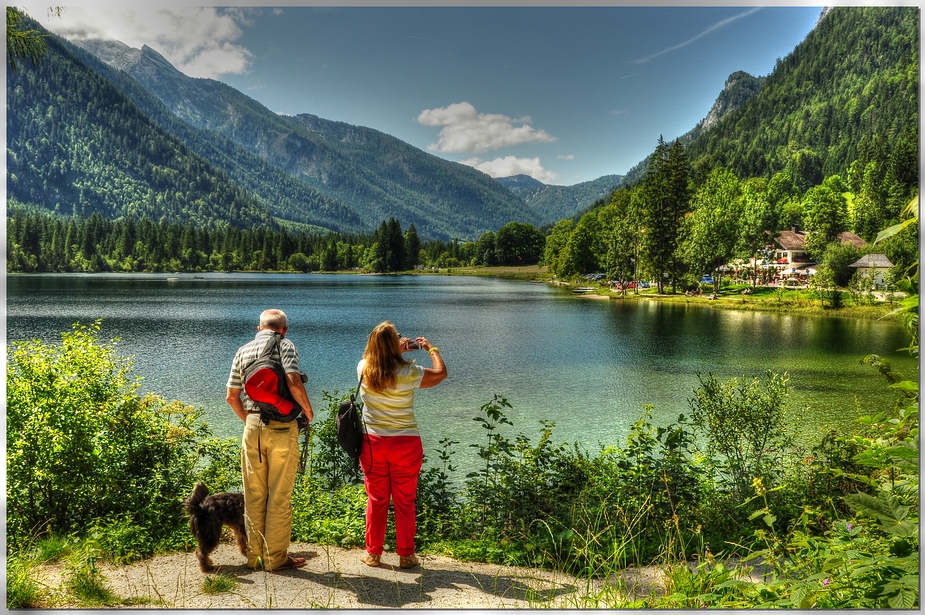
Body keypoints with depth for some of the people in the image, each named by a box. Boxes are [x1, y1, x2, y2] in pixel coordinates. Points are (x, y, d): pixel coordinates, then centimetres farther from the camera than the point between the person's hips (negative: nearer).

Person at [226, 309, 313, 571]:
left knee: (254, 495, 11)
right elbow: (293, 382, -19)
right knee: (280, 495, 3)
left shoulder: (243, 351, 12)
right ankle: (275, 557, 9)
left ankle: (254, 555, 19)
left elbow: (232, 397, 12)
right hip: (282, 428, -4)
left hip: (252, 427, 5)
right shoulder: (284, 345, -3)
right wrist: (308, 411, -5)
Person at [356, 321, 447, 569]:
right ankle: (406, 555, 17)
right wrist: (431, 348, 19)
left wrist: (399, 349, 27)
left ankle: (373, 553, 21)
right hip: (405, 444, -2)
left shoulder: (363, 369, -6)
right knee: (405, 502, 9)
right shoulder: (408, 372, -15)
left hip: (372, 443, 3)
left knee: (376, 500, 13)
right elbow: (441, 372, 3)